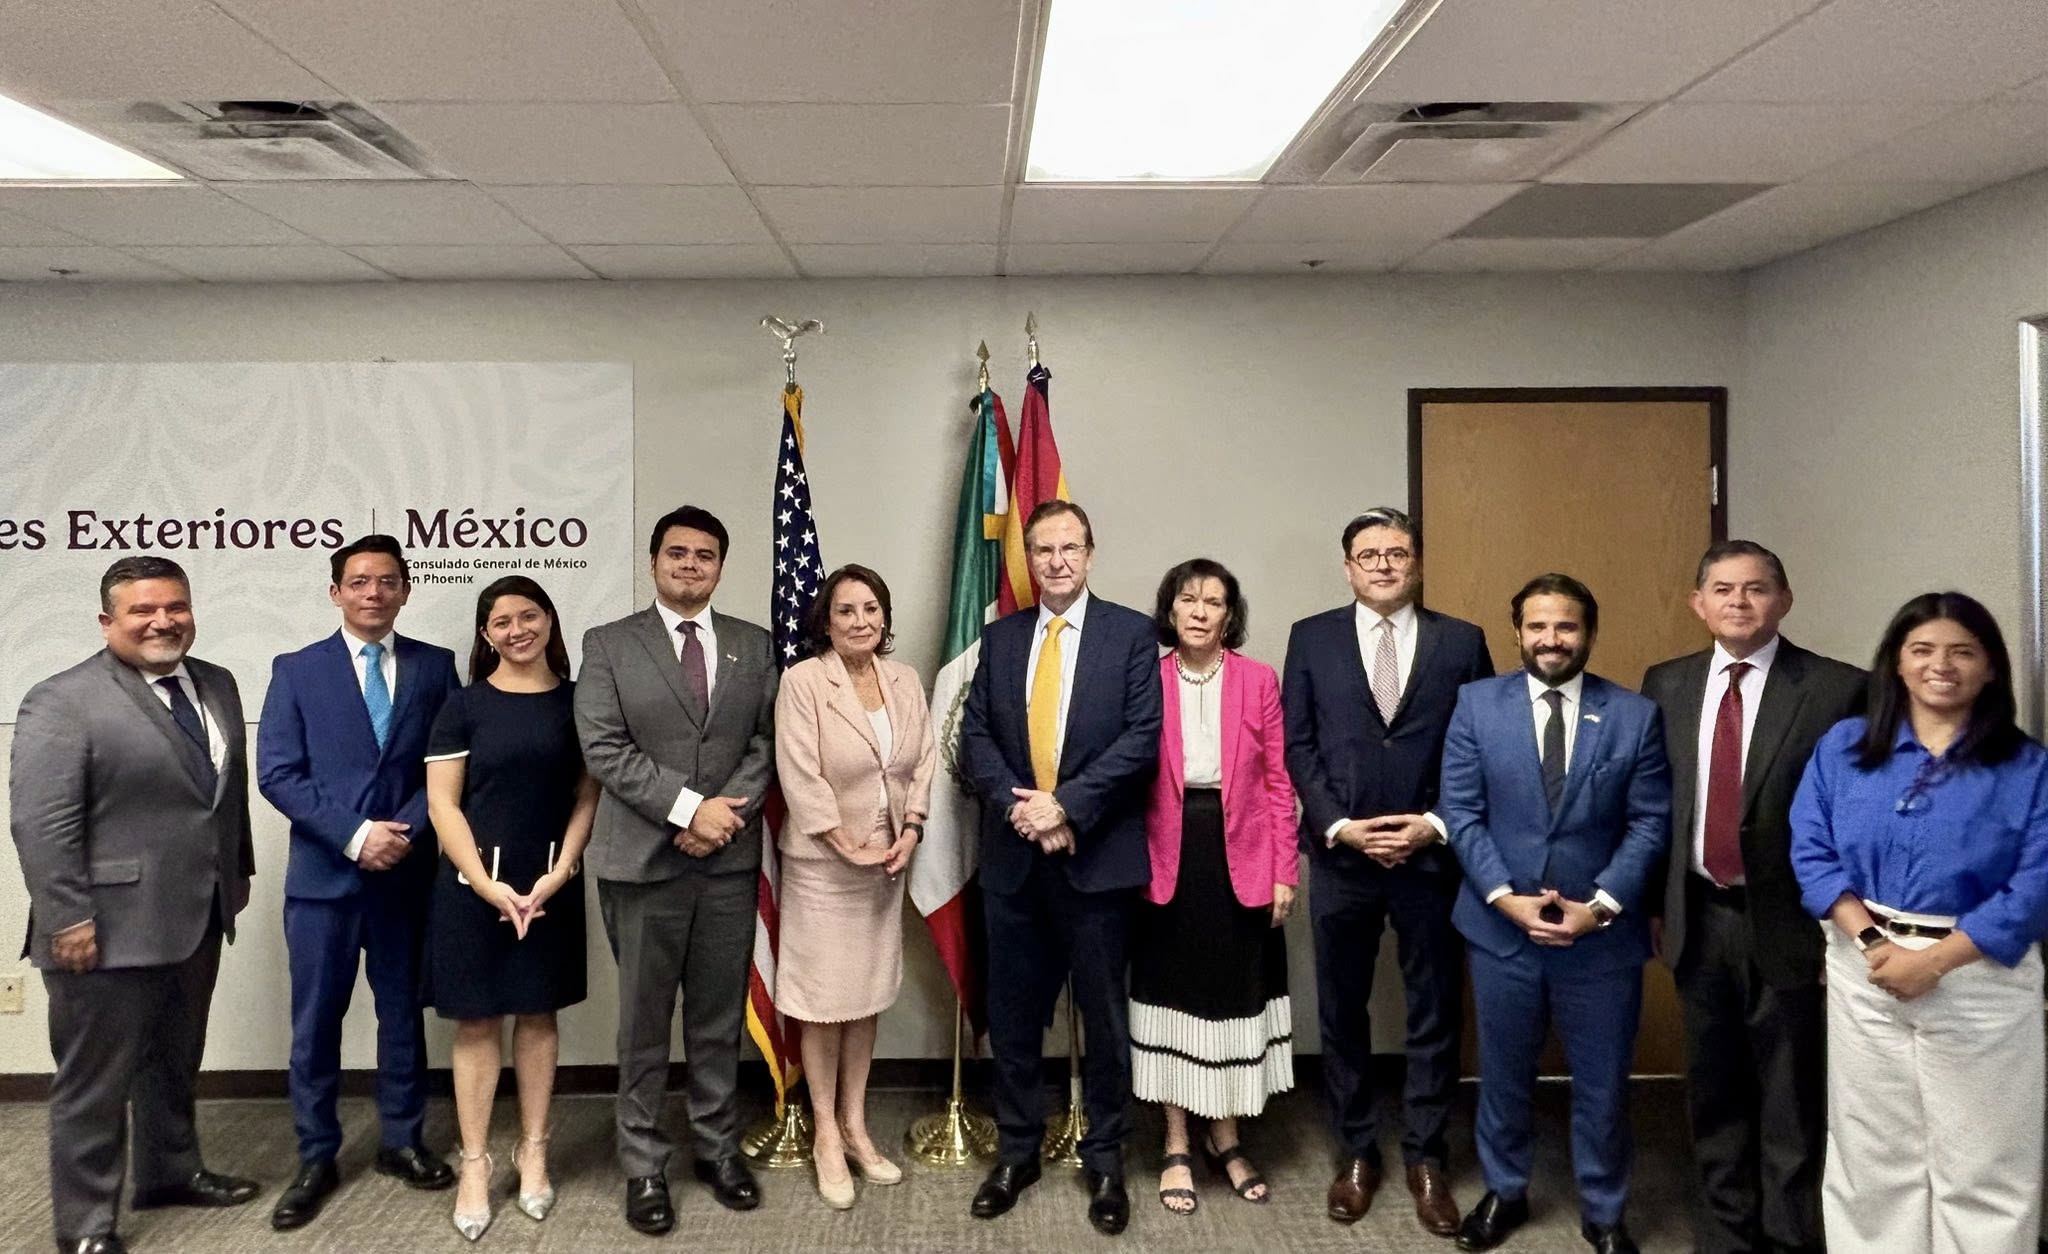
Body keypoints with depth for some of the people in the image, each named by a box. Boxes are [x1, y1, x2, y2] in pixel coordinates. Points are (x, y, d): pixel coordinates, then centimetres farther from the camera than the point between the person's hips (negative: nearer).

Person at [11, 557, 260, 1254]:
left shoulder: (217, 685, 9)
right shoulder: (62, 701, -13)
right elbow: (40, 823, -16)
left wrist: (238, 870, 16)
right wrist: (67, 920, -19)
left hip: (198, 920, 7)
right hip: (111, 929, -7)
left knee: (175, 1063, 22)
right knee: (96, 1081, 6)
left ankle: (171, 1172, 39)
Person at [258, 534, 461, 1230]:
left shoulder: (435, 666, 4)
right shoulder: (297, 670, 2)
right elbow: (277, 773, -5)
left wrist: (406, 831, -13)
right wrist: (354, 834, -14)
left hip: (408, 871, 1)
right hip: (324, 873, -1)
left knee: (403, 1012, 12)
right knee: (315, 1022, 6)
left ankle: (402, 1141, 27)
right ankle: (316, 1159, 20)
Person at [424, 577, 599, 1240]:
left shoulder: (577, 701, 3)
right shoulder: (464, 706, -1)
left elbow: (587, 796, 3)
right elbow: (442, 803, -4)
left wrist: (558, 873, -9)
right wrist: (488, 884, -12)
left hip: (551, 885, 1)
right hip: (474, 882, -1)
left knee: (537, 1015, 11)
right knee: (477, 1023, 5)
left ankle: (533, 1151, 24)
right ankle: (474, 1164, 16)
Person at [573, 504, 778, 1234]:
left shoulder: (754, 646, 9)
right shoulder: (609, 645, 0)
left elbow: (766, 742, 4)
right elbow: (604, 748, -9)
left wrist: (725, 813, -12)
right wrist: (688, 808, -16)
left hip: (730, 860, 2)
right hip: (643, 860, -2)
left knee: (721, 1019, 11)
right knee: (645, 1023, 7)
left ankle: (719, 1149, 26)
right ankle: (644, 1166, 19)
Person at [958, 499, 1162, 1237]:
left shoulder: (1131, 633, -1)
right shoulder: (999, 637, 9)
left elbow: (1141, 739, -10)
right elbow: (975, 737, 4)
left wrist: (1066, 805, -17)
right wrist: (1016, 806, -12)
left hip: (1097, 854, -3)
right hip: (1013, 855, 3)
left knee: (1103, 1014, 8)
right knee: (1013, 1013, 11)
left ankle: (1105, 1160, 23)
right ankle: (1017, 1151, 27)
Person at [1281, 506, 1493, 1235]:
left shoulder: (1461, 642, 3)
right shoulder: (1311, 638, 4)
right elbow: (1296, 744, 0)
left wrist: (1437, 825, -10)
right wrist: (1338, 826, -10)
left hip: (1432, 855, 0)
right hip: (1340, 855, 0)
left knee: (1436, 1013, 9)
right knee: (1342, 1013, 10)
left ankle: (1426, 1159, 24)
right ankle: (1355, 1153, 26)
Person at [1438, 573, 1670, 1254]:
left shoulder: (1636, 714, -2)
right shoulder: (1477, 703, -2)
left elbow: (1650, 822, -4)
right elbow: (1460, 811, -4)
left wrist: (1601, 905, -14)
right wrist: (1503, 896, -13)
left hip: (1602, 934, 0)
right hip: (1500, 926, 1)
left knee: (1602, 1082, 12)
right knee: (1503, 1071, 16)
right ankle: (1504, 1192, 37)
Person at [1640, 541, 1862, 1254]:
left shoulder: (1837, 689, -8)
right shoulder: (1666, 685, 4)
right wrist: (1653, 904, 5)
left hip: (1788, 922, -4)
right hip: (1697, 918, 4)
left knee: (1791, 1101, 8)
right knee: (1714, 1091, 17)